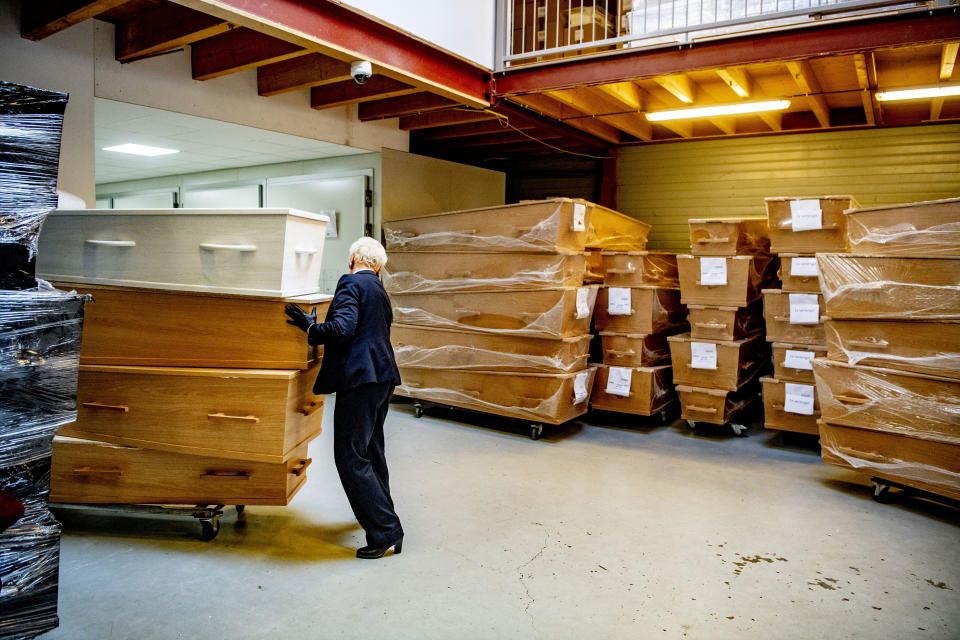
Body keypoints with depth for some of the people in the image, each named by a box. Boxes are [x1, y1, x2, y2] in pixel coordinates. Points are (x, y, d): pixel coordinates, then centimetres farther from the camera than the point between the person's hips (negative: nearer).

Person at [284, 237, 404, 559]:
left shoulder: (350, 282, -7)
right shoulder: (379, 290, 19)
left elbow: (343, 328, -21)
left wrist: (310, 329, -6)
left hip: (360, 378, -10)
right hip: (383, 376, 10)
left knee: (350, 457, -5)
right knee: (371, 449, 23)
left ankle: (385, 531, -2)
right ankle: (381, 512, 38)